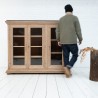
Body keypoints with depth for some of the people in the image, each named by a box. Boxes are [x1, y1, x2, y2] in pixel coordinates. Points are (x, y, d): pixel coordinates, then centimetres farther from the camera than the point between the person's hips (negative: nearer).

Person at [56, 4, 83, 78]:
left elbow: (57, 31, 12)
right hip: (72, 41, -4)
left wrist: (58, 40, 20)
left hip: (63, 41, 4)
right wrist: (80, 39, 8)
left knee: (66, 56, 9)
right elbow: (78, 30, -4)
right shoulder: (75, 18, -3)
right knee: (75, 55, 10)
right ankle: (68, 67, -9)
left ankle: (68, 71, 11)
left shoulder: (61, 19, 10)